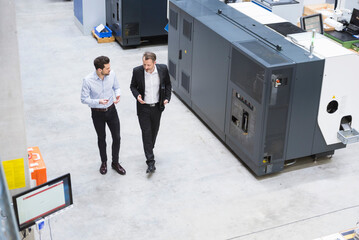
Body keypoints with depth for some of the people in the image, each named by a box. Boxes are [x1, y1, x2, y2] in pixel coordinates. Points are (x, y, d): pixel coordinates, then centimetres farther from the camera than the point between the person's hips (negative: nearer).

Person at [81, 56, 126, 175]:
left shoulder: (111, 74, -14)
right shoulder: (88, 81, -24)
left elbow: (116, 87, 4)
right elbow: (84, 99, -16)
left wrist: (117, 94, -19)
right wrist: (98, 101, -31)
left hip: (111, 110, 3)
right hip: (97, 113, -3)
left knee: (117, 137, 7)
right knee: (101, 138, 16)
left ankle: (115, 162, 28)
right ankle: (104, 162, 38)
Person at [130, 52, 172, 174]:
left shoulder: (163, 69, -12)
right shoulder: (137, 71, -16)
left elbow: (167, 84, 5)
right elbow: (133, 86, 0)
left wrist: (167, 98, -6)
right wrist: (137, 95, -19)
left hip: (157, 107, 2)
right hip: (143, 108, -2)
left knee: (154, 131, 18)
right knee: (146, 133, -3)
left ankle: (150, 149, 45)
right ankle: (150, 162, -1)